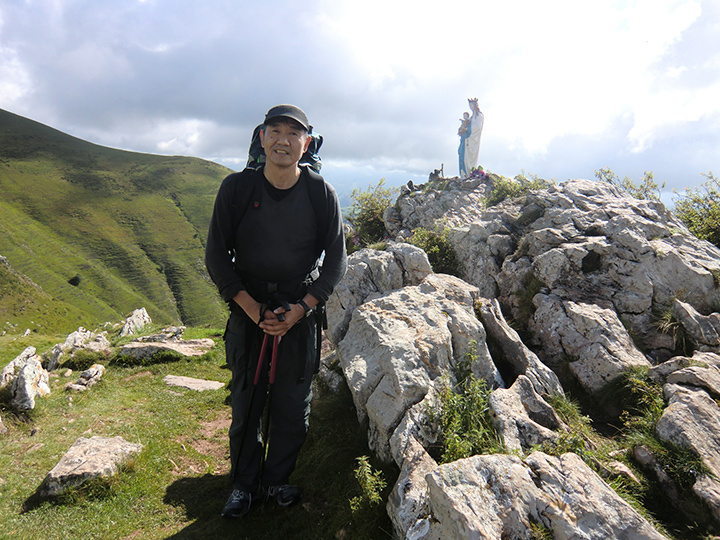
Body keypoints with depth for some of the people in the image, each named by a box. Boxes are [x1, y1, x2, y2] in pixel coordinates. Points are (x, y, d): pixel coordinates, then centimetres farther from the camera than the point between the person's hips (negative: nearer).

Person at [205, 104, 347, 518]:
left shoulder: (321, 193, -5)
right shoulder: (236, 187, -6)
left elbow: (336, 260, 0)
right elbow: (217, 257, -2)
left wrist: (301, 309, -11)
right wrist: (252, 309, -11)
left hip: (302, 312, 1)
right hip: (248, 310, 0)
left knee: (293, 406, 9)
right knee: (246, 403, 9)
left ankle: (276, 481, 33)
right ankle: (244, 485, 32)